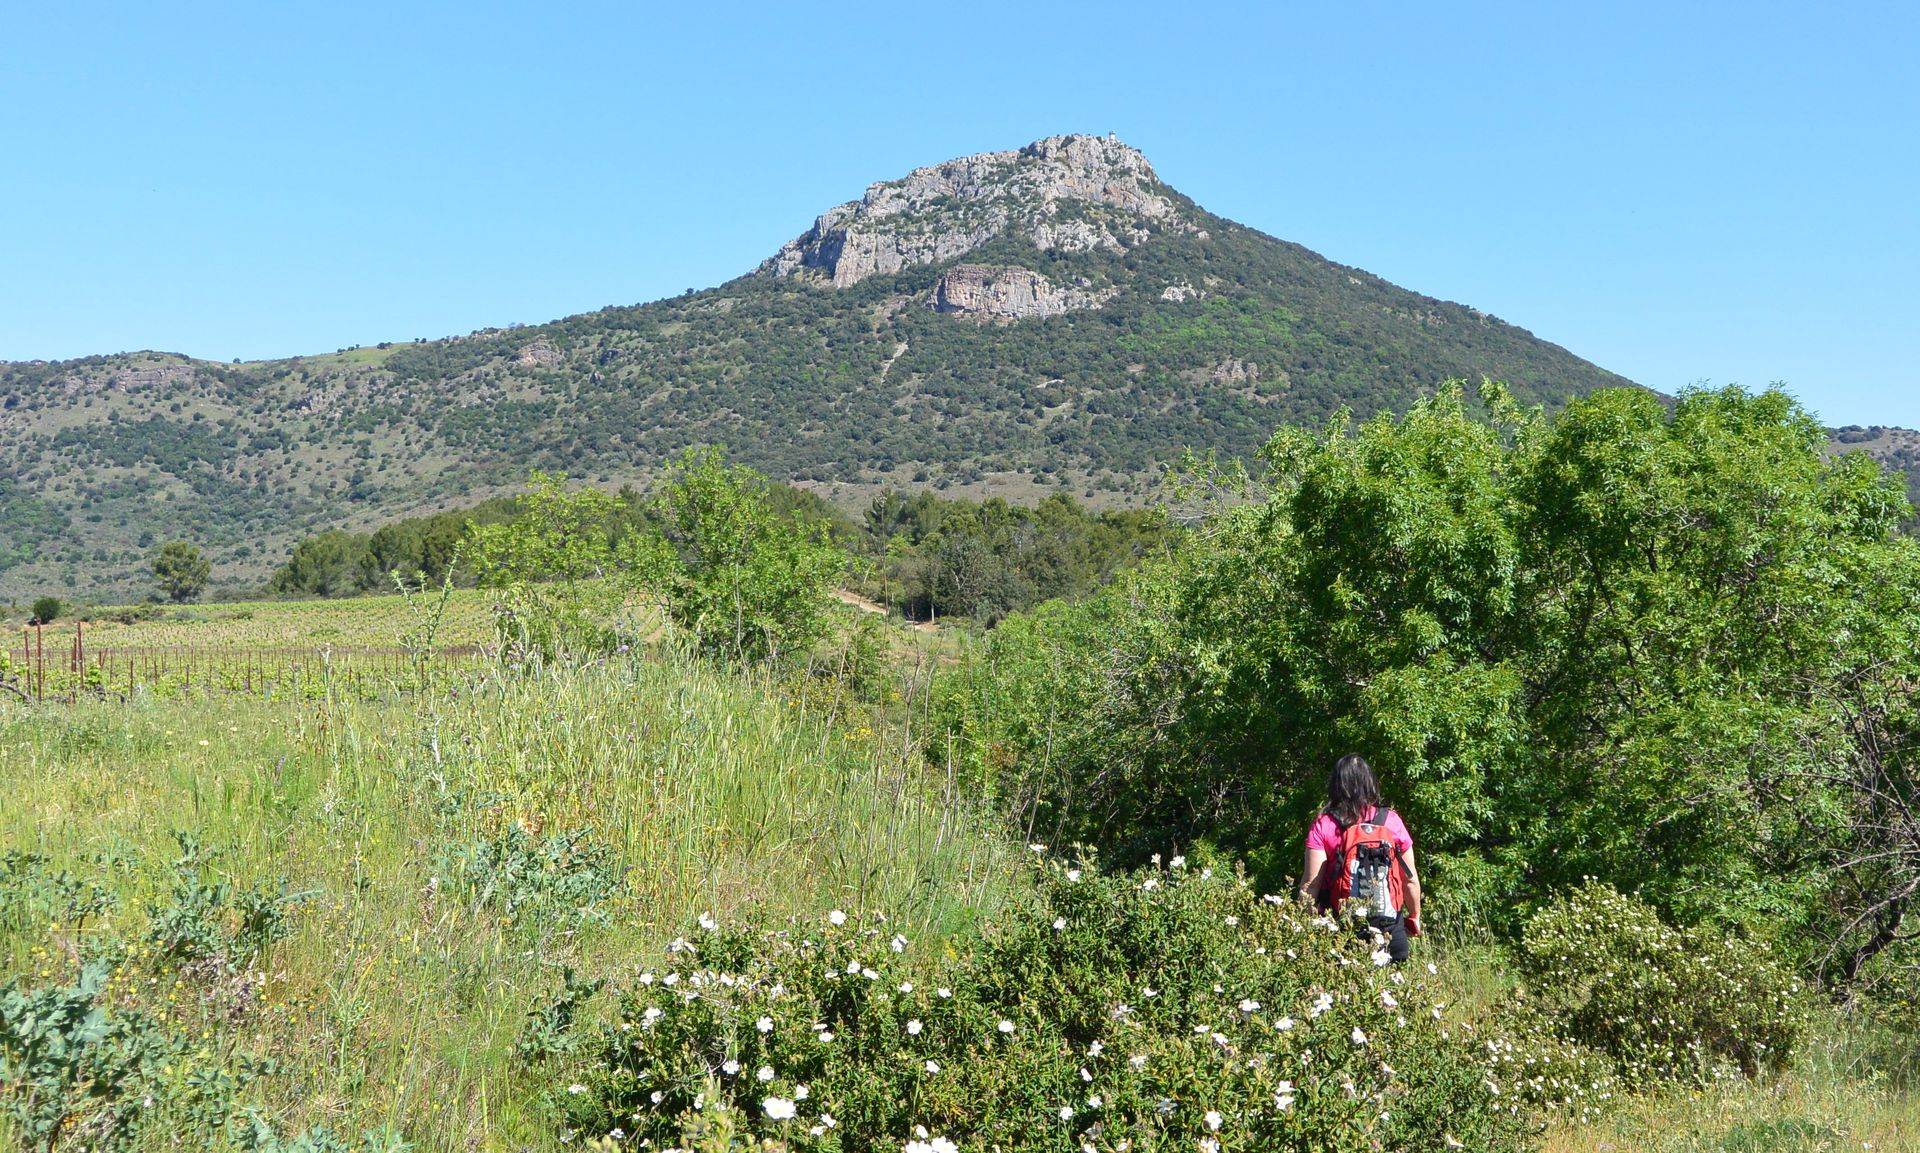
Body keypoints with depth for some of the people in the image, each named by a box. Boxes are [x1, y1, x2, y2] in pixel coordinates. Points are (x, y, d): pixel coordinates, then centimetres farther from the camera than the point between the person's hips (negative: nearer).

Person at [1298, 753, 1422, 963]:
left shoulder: (1323, 826, -5)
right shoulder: (1391, 820, 1)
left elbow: (1311, 882, -9)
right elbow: (1411, 879, 6)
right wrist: (1414, 916, 20)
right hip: (1389, 922, 1)